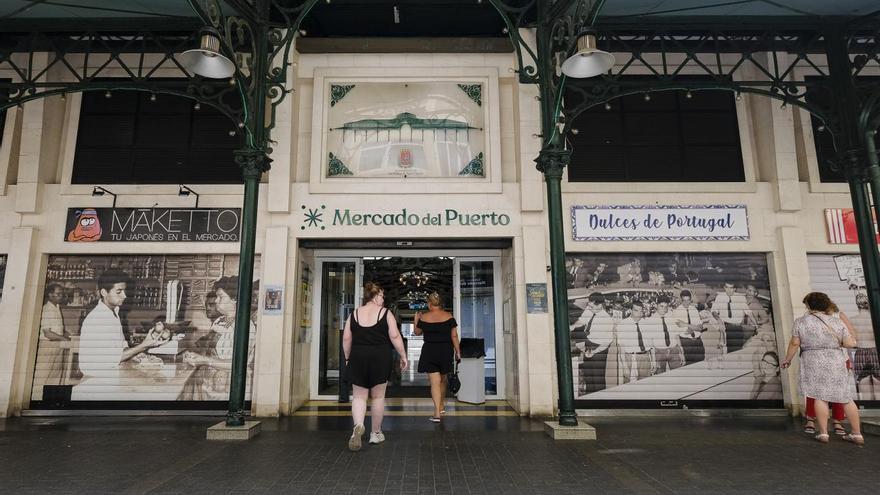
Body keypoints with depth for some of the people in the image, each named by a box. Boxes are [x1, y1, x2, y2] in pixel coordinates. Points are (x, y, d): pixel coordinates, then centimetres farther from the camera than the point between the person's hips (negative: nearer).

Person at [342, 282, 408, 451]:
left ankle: (358, 425, -16)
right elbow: (395, 336, -8)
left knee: (359, 396, 9)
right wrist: (403, 356, -1)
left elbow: (346, 339, 5)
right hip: (380, 359, -2)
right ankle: (376, 433, 20)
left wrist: (348, 358, 15)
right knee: (378, 396, 11)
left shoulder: (354, 314, 5)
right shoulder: (385, 313, -3)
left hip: (358, 358, 2)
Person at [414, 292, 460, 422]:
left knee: (435, 382, -1)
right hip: (446, 351, 2)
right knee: (443, 379, 20)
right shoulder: (448, 316, -3)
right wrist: (457, 352, 5)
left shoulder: (423, 317, -4)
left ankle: (437, 413, -8)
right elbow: (454, 336, -3)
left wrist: (415, 320, 25)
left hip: (429, 351, -2)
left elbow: (417, 332, 10)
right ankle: (441, 406, 36)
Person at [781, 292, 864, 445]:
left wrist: (788, 359, 8)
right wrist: (852, 340, 22)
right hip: (837, 363, 3)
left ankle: (823, 433, -1)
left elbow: (794, 343, -3)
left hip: (814, 363, -2)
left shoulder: (801, 322, -2)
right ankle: (857, 434, 15)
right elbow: (849, 344, 0)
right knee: (846, 398, 10)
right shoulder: (837, 322, 3)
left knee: (820, 396, 0)